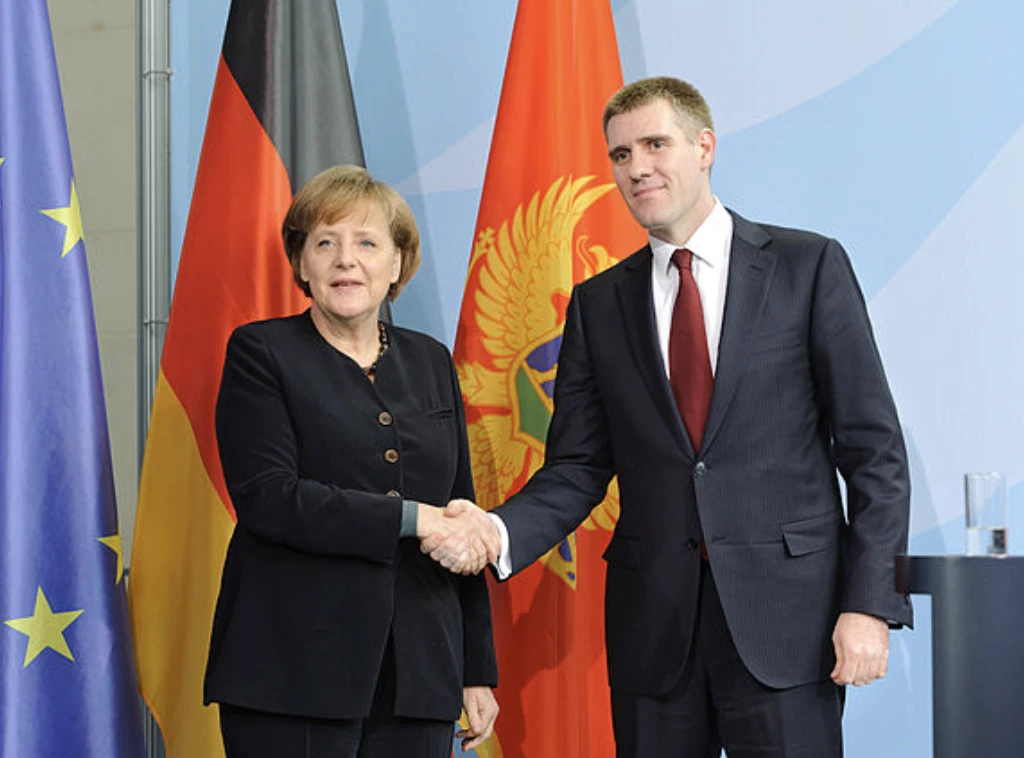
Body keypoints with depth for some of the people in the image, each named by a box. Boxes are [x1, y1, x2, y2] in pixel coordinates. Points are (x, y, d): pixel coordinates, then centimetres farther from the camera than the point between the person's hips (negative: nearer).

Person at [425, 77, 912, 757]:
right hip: (652, 624, 3)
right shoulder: (599, 304, 11)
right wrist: (498, 533, -12)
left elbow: (874, 448, 0)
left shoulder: (810, 266, 2)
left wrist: (869, 603, -8)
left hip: (785, 618, -3)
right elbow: (577, 468, 8)